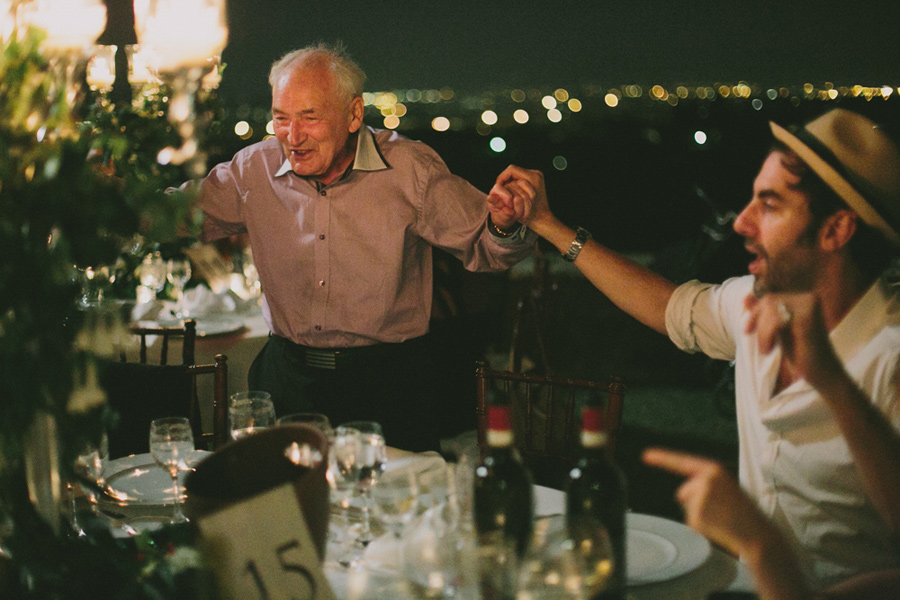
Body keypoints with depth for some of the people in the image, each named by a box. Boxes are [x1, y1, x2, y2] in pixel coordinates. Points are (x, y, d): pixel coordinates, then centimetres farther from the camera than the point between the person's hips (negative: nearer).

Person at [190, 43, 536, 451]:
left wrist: (504, 223, -25)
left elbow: (485, 249, -2)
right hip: (288, 378, 2)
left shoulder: (410, 168, -5)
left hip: (388, 384, -2)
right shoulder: (254, 170, 2)